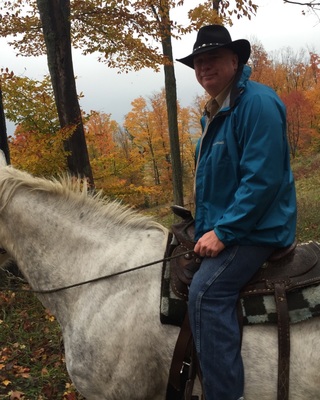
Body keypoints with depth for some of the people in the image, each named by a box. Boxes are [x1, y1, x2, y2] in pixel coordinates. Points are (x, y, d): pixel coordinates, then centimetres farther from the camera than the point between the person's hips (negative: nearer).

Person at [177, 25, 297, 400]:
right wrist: (207, 228, 15)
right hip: (222, 228, 10)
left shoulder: (256, 102, -16)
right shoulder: (215, 112, 13)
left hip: (255, 229, -10)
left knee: (206, 291, -25)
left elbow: (262, 179, -24)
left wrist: (222, 231, -23)